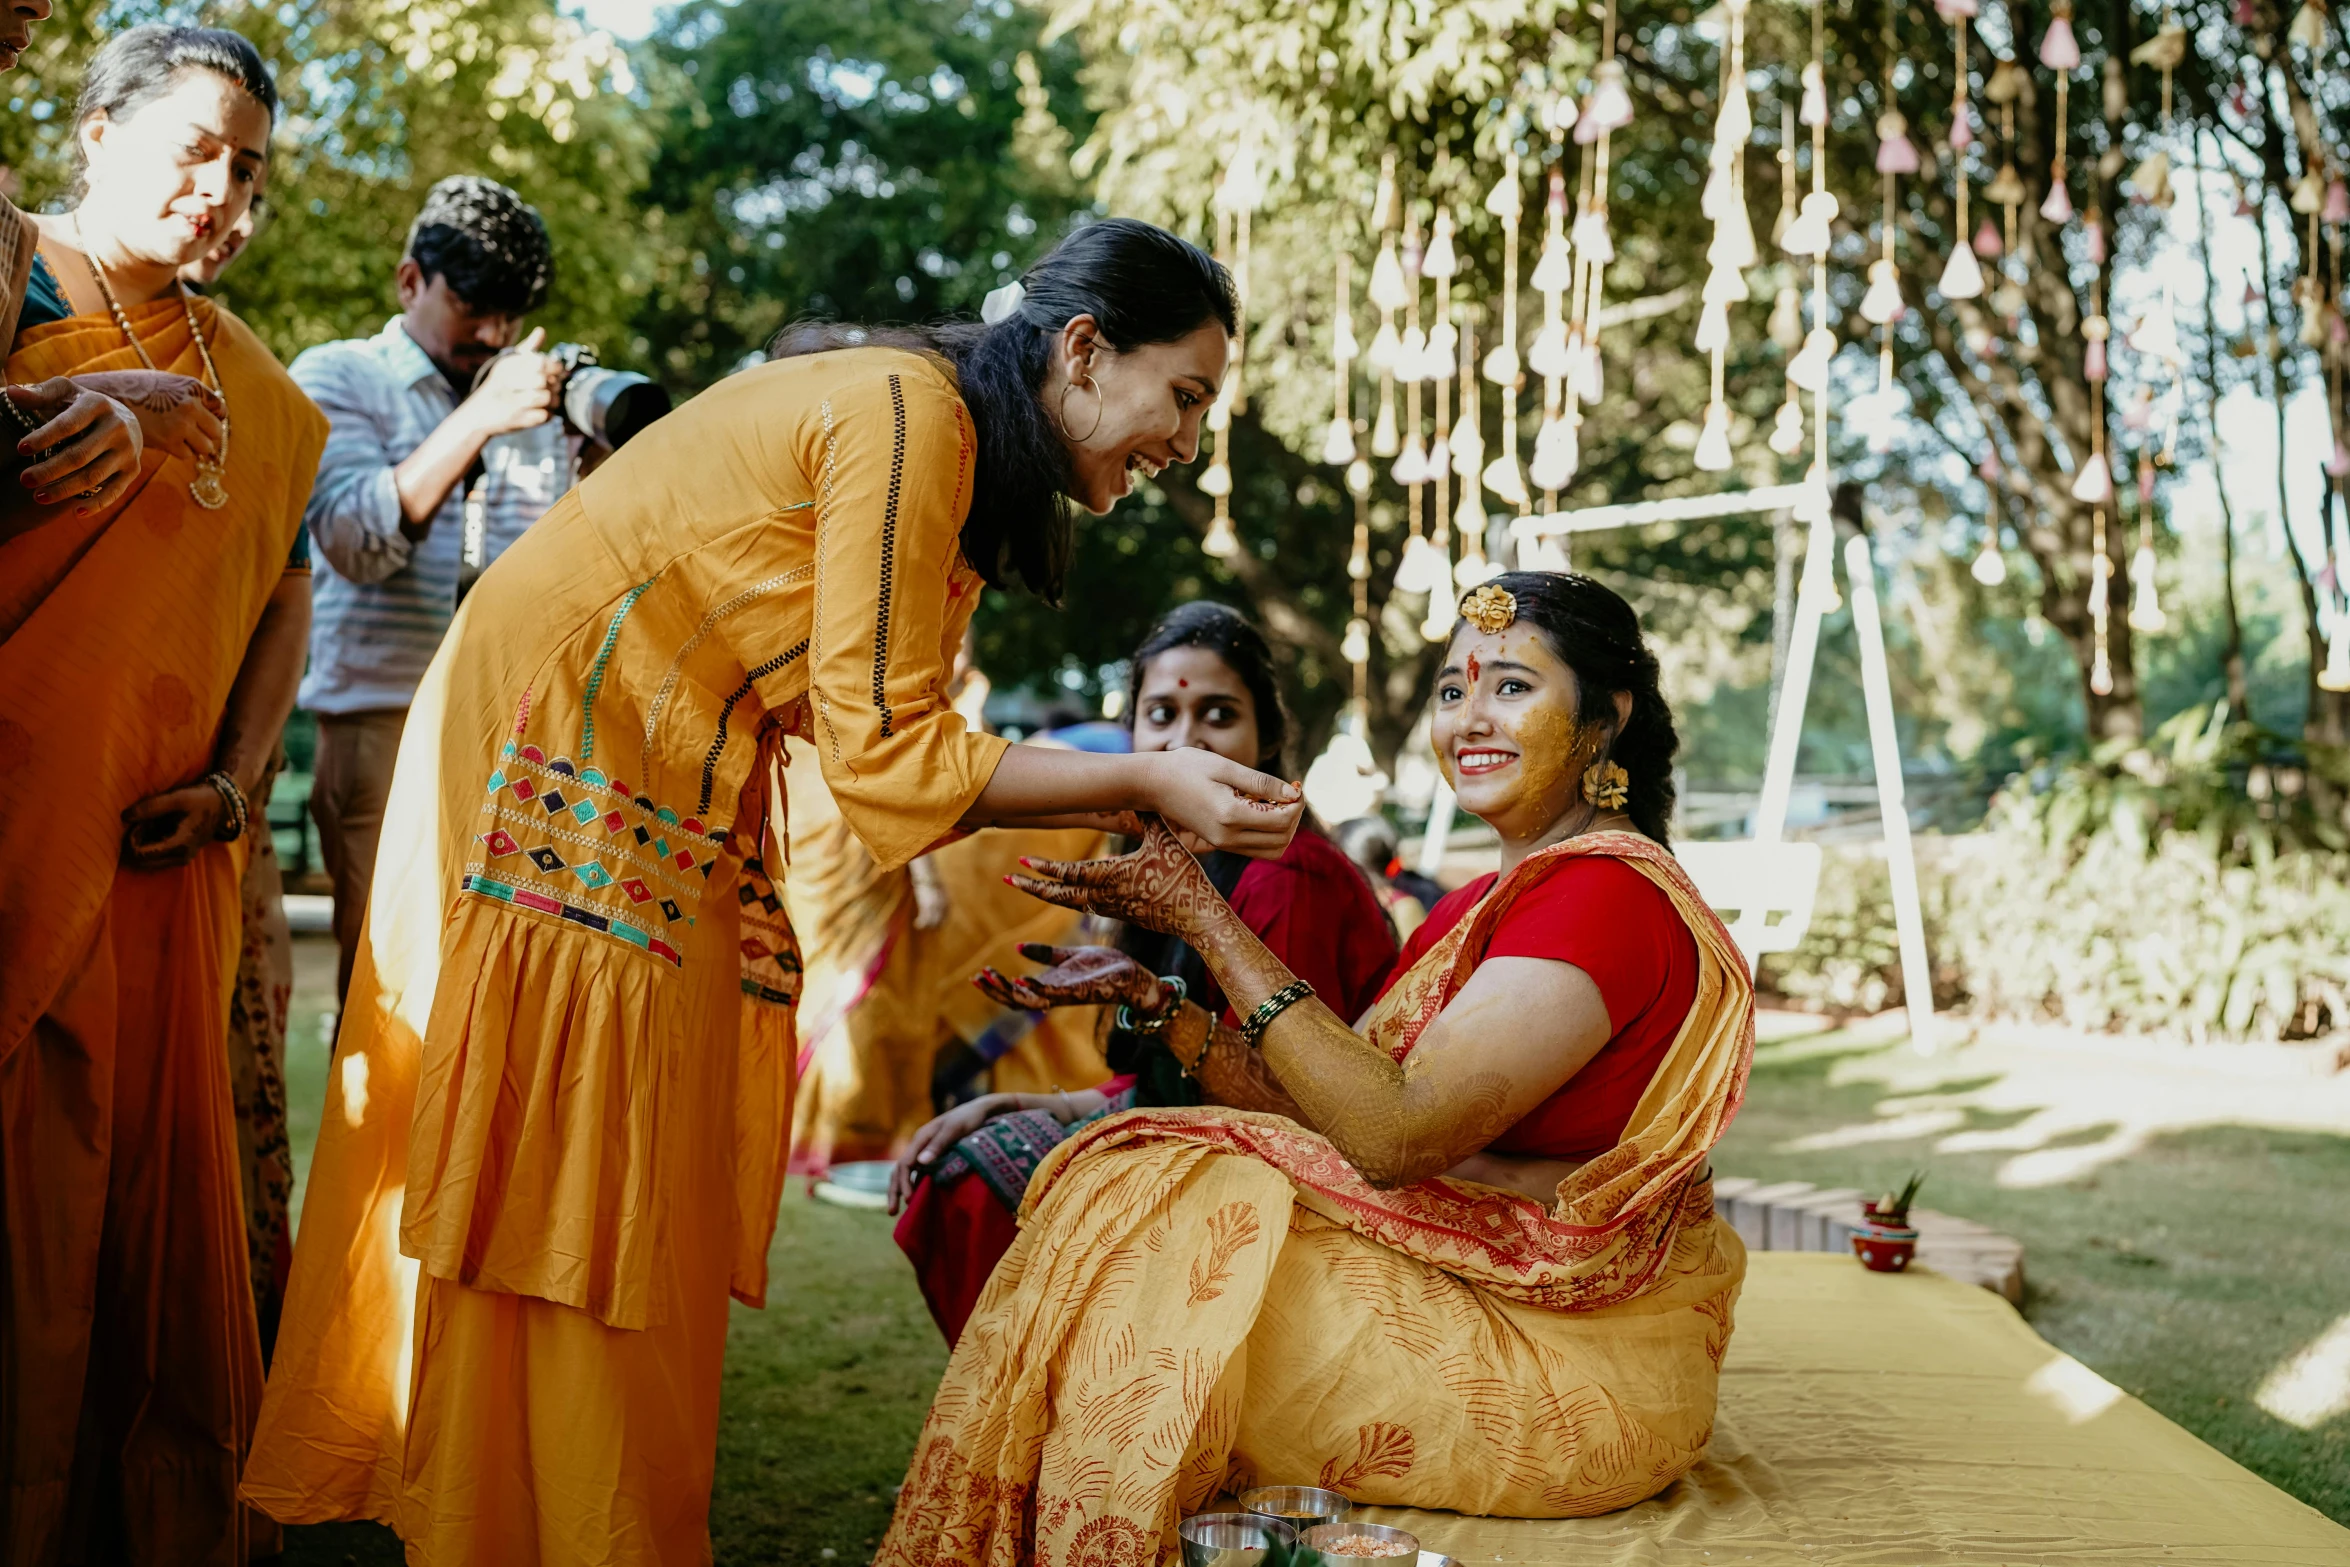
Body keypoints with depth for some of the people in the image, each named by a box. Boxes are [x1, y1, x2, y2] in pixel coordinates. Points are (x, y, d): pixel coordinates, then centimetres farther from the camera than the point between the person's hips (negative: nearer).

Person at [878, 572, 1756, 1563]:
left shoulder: (1610, 892, -17)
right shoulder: (1482, 908, 14)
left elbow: (1396, 1133, -25)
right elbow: (1326, 1106, 6)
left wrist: (1207, 920, -20)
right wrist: (1155, 997, -5)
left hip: (1578, 1363, -9)